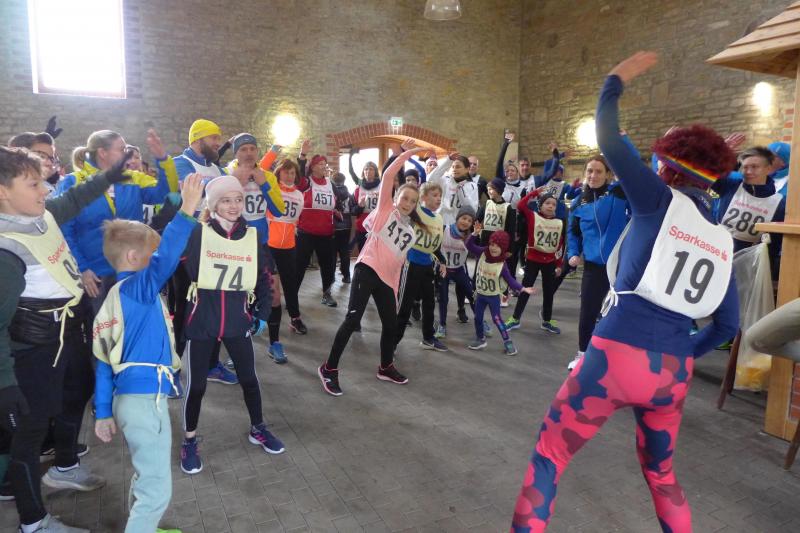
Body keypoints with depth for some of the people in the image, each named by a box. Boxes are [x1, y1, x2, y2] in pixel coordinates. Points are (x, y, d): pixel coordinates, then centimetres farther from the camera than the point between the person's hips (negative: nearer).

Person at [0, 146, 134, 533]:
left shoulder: (42, 215, -5)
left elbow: (73, 200, 20)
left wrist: (108, 177, 21)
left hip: (68, 332, 10)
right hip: (35, 350, -9)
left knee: (75, 396, 28)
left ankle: (64, 467, 54)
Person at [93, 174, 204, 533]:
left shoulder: (113, 300, 14)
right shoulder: (137, 288, -11)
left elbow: (104, 362, 15)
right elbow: (166, 257, -32)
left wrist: (104, 412, 18)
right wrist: (187, 210, -35)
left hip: (131, 397, 10)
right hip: (145, 399, -10)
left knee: (145, 478, 27)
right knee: (157, 490, -1)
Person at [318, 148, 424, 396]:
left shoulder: (410, 231, 19)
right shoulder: (385, 208, 5)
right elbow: (388, 174, -6)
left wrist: (395, 289, 14)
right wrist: (408, 153, -4)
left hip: (387, 279, 6)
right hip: (367, 269, -6)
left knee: (391, 324, 10)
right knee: (353, 318, -13)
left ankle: (386, 368, 32)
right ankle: (329, 369, -2)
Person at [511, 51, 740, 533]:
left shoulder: (659, 201, -3)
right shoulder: (722, 240, 12)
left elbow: (608, 139, -4)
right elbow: (727, 325, 15)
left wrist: (617, 79, 11)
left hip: (618, 357, -6)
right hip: (673, 373, 6)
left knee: (549, 456, 10)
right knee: (661, 473, 29)